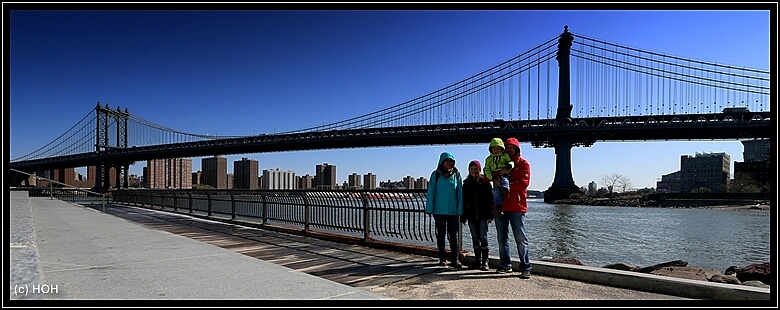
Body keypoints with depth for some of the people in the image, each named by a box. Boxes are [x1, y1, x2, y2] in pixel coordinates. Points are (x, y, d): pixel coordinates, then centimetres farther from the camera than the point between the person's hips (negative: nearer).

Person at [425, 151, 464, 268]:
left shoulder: (457, 175, 5)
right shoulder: (436, 175, 2)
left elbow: (460, 193, 5)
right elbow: (431, 192, 2)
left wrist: (460, 210, -1)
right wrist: (429, 209, -3)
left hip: (453, 211, 0)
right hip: (439, 210, 0)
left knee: (454, 236, 2)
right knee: (441, 235, 8)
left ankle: (455, 260, 5)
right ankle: (442, 258, 18)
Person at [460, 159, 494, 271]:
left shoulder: (485, 182, 0)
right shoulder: (466, 183, 11)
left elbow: (490, 199, -3)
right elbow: (464, 201, 11)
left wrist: (490, 215, -9)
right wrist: (463, 216, 5)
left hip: (482, 215, -4)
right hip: (471, 215, 4)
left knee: (483, 237, -3)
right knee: (475, 238, 8)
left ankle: (485, 261, 3)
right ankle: (477, 260, 15)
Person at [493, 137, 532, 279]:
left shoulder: (523, 164, 4)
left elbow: (524, 182, -8)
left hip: (517, 206, -5)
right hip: (500, 206, 5)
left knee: (521, 238, -4)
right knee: (502, 238, 10)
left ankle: (525, 268, -2)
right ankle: (505, 265, 20)